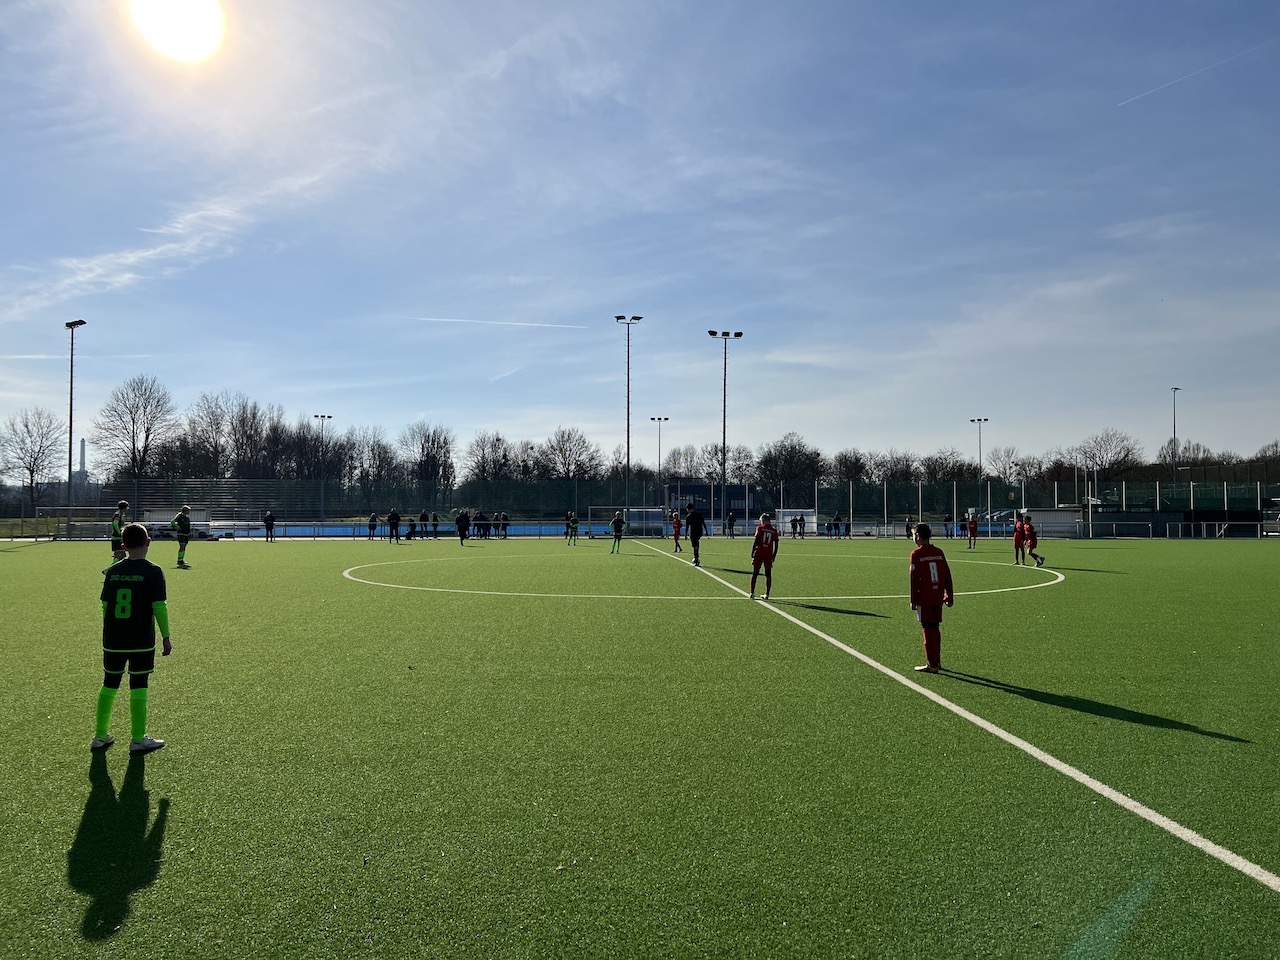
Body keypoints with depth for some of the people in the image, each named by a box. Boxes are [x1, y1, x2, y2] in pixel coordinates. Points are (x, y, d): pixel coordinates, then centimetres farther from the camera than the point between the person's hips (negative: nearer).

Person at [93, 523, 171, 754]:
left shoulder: (113, 571, 4)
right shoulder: (153, 572, -10)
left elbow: (105, 605, 9)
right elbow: (159, 607, -11)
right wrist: (166, 637, -3)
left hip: (112, 640, 4)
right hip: (141, 641, -4)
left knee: (109, 685, 15)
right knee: (138, 687, 3)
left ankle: (100, 736, 24)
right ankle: (138, 740, 9)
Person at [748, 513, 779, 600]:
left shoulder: (760, 528, -1)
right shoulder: (774, 530, 7)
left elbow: (755, 542, -5)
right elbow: (776, 546, 8)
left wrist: (752, 554, 0)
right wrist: (773, 557, 15)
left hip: (759, 554, -2)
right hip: (768, 555, 2)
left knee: (754, 573, 6)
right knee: (768, 575, 9)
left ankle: (752, 593, 5)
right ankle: (767, 594, 7)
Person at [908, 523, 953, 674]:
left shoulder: (916, 554, -10)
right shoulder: (939, 552, 7)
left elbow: (914, 579, -10)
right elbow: (947, 576, 10)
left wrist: (913, 601, -5)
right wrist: (949, 596, 17)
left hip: (924, 599, -6)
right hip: (938, 598, 6)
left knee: (928, 630, -1)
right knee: (935, 629, 15)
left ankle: (932, 664, 1)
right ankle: (937, 661, 22)